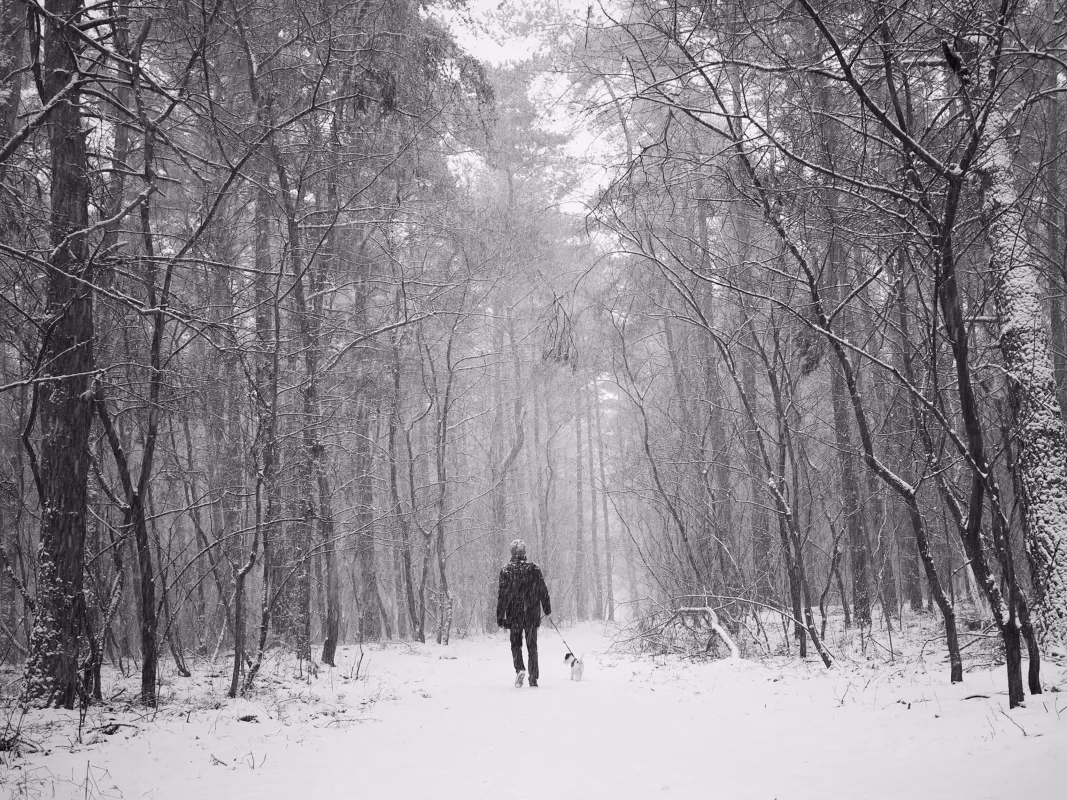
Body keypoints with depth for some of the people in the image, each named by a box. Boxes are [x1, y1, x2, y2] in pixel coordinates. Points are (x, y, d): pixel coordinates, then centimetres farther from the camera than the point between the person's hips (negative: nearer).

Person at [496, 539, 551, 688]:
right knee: (532, 645, 9)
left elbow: (502, 594, -5)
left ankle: (520, 668, -13)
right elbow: (543, 590, 4)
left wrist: (500, 616, -1)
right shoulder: (534, 568, -1)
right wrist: (547, 608, 15)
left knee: (516, 643, 11)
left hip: (514, 613, -1)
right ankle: (533, 678, 9)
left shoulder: (506, 569, -5)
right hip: (532, 614, 1)